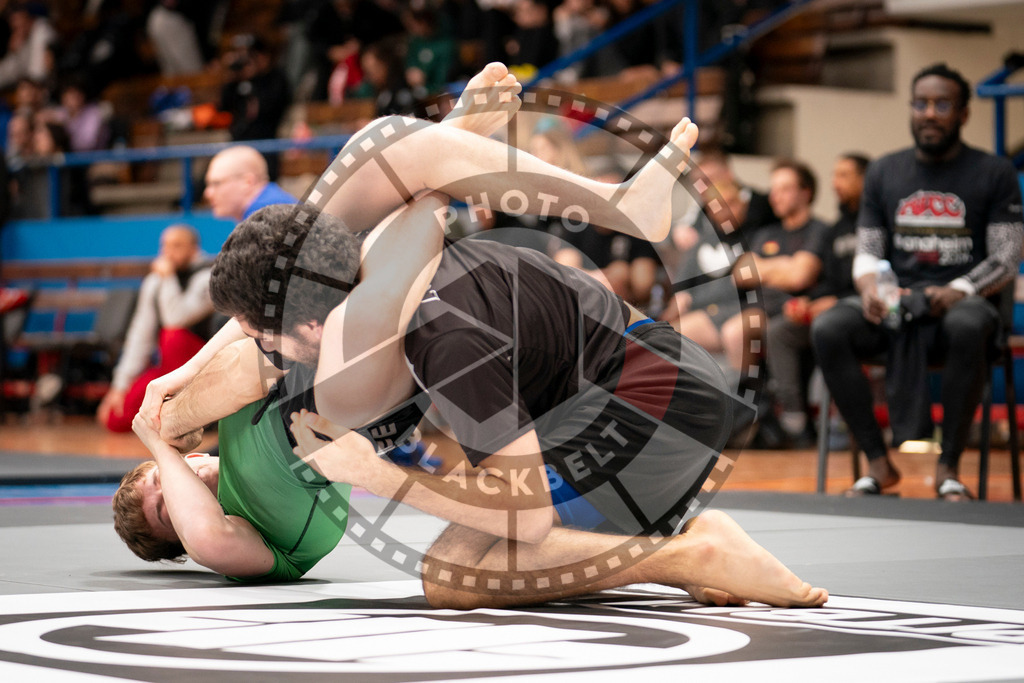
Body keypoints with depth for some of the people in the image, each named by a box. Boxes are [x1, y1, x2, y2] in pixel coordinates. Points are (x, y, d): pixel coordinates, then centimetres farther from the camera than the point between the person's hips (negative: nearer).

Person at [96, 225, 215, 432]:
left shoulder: (207, 277, -14)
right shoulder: (154, 281, 5)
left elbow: (177, 318, -31)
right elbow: (140, 336, 2)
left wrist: (167, 277, -24)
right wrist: (121, 384, -5)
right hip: (170, 365, 5)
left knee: (174, 335, -37)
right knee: (115, 419, -9)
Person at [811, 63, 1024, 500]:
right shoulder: (884, 173, 15)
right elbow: (867, 252, 14)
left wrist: (956, 292, -19)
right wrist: (869, 287, -10)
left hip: (960, 301, -3)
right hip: (894, 302, 3)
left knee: (969, 327, -41)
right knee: (827, 330, -28)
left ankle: (949, 466, -27)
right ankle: (878, 463, -19)